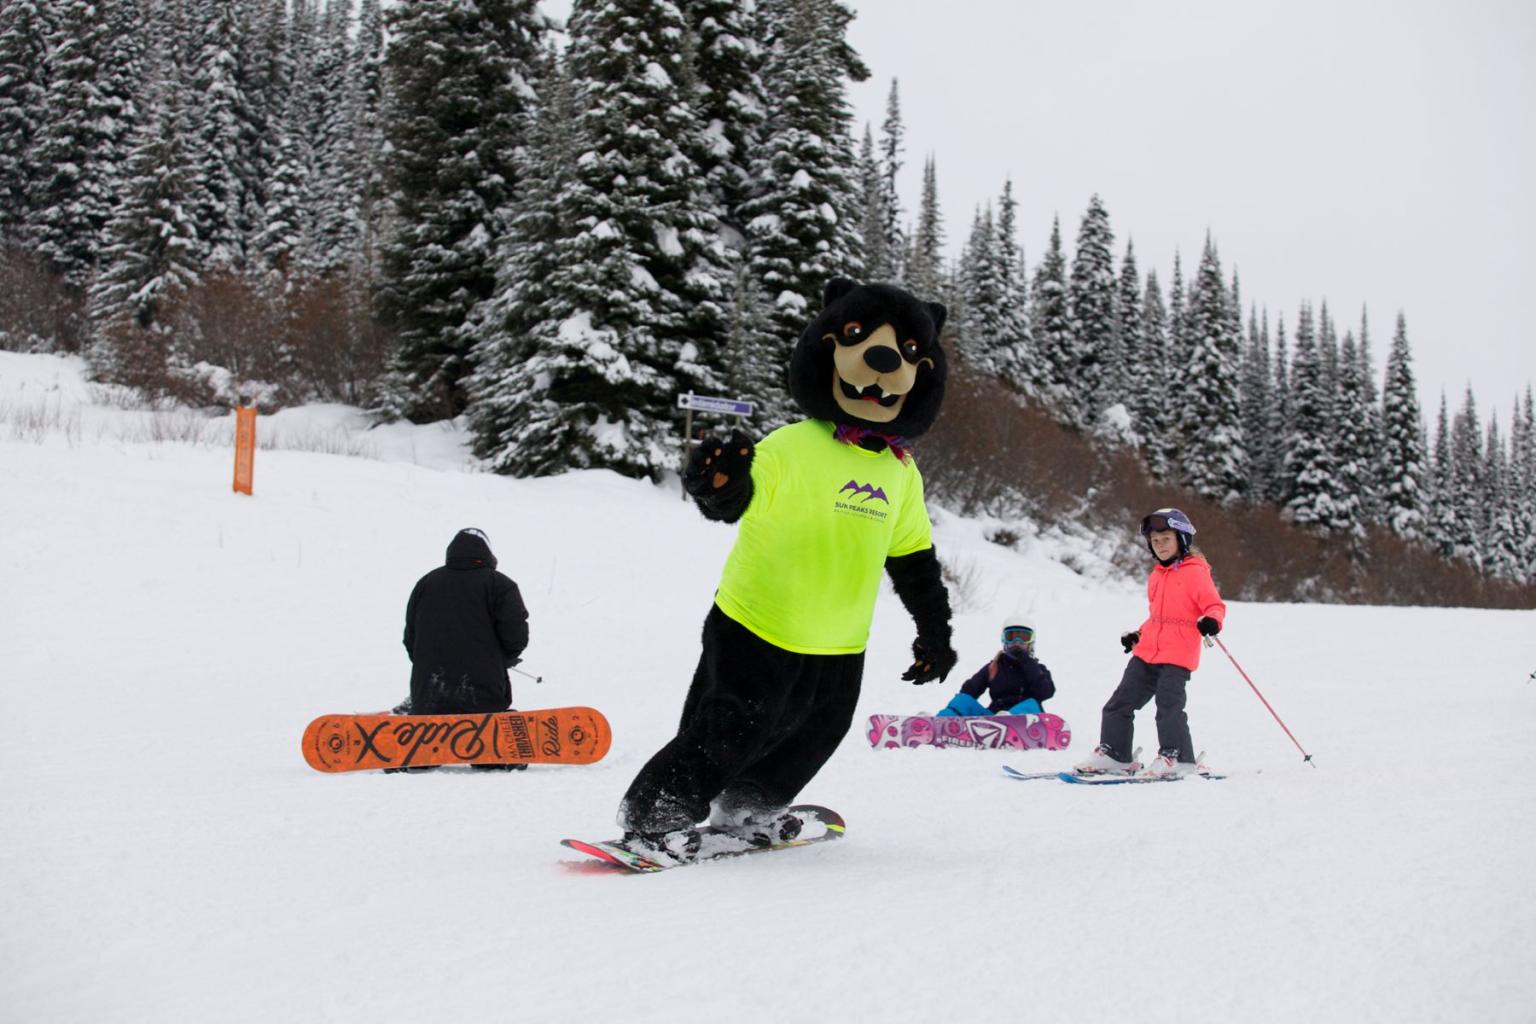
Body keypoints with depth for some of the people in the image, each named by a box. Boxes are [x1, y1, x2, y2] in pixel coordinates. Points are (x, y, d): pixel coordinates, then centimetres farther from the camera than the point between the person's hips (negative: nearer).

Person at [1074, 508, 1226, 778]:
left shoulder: (1195, 572, -5)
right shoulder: (1156, 576, 19)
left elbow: (1215, 605, -12)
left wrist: (1212, 621, -31)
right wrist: (1139, 635, 21)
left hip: (1178, 655, -8)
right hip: (1147, 653, 8)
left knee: (1168, 705, -17)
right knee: (1120, 703, 8)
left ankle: (1177, 758, -6)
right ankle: (1113, 753, 17)